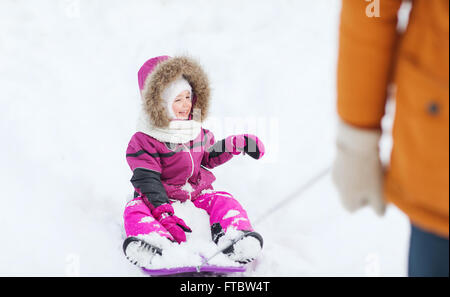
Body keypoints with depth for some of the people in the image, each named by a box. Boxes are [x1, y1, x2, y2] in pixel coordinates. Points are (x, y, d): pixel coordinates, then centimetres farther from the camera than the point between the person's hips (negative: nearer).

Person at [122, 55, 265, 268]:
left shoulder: (195, 130, 8)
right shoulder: (143, 142, -11)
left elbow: (209, 156, 23)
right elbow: (147, 180, -19)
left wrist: (237, 143, 9)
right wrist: (164, 214, -34)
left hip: (197, 193, 4)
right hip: (165, 198, -4)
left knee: (222, 200, -23)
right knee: (136, 209, -32)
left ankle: (232, 235, -51)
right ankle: (155, 243, -63)